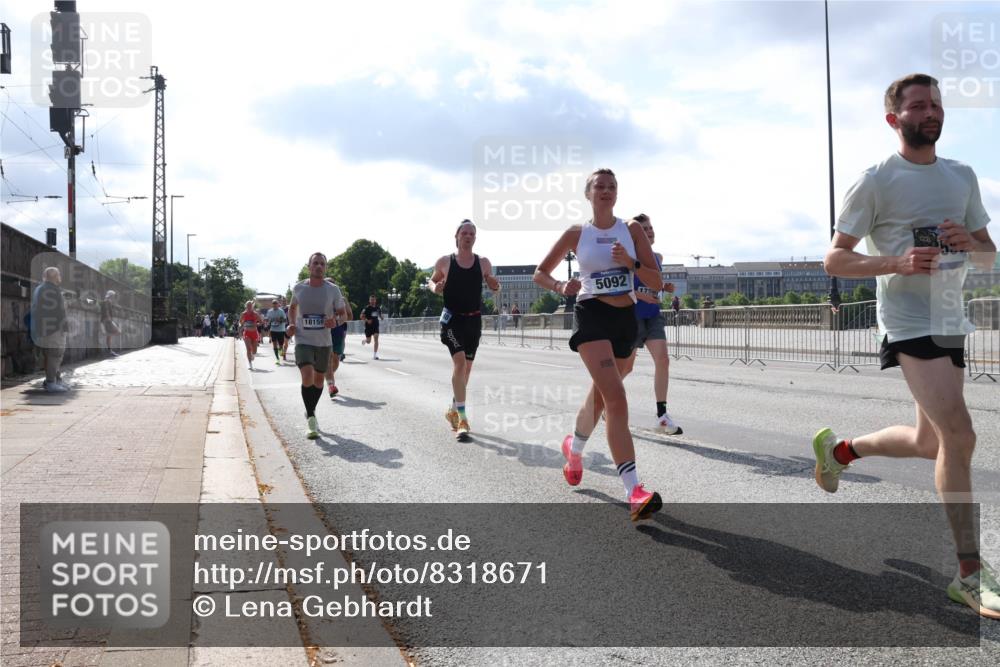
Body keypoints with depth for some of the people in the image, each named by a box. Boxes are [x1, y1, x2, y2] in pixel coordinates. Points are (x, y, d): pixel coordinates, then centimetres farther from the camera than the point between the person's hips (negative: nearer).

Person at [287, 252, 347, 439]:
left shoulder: (333, 290, -5)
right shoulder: (298, 288, -2)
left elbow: (343, 313, 5)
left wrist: (335, 320, -17)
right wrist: (292, 324, 0)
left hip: (323, 342, 2)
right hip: (303, 341, -2)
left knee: (318, 379, 14)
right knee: (307, 377, -21)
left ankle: (311, 413, 38)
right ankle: (311, 418, -6)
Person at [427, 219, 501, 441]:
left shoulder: (483, 263, 4)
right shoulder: (444, 262, -1)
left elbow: (493, 287, 12)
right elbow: (431, 281, 13)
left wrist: (495, 286, -12)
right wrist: (434, 288, -10)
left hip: (474, 320, 4)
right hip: (452, 318, -4)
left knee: (467, 367, 12)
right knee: (459, 362, -20)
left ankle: (453, 409, 33)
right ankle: (462, 419, -19)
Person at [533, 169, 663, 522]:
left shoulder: (632, 230, 6)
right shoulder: (576, 233, 2)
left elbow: (656, 283, 2)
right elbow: (540, 273, 11)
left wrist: (631, 262, -16)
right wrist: (560, 287, -11)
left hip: (626, 318, 4)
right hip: (591, 316, -4)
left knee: (600, 393, 19)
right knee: (616, 398, -20)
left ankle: (574, 449, 49)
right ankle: (634, 493, -27)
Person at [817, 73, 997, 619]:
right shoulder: (876, 181, -7)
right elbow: (834, 260, -8)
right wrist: (897, 262, -23)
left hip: (951, 322, 7)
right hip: (908, 323, -7)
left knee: (931, 443, 14)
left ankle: (839, 448, 39)